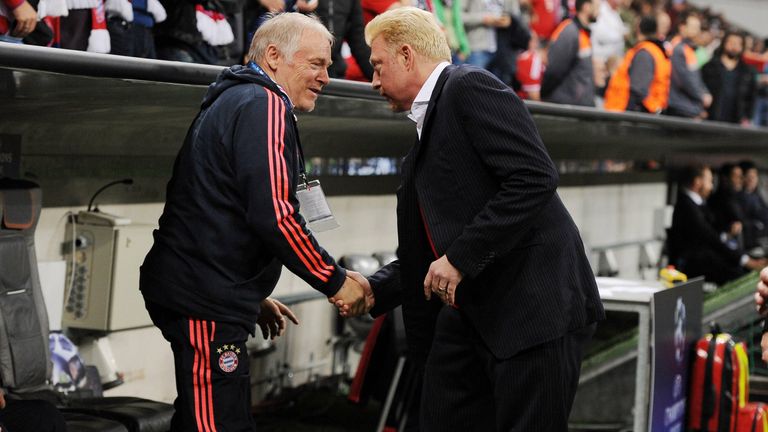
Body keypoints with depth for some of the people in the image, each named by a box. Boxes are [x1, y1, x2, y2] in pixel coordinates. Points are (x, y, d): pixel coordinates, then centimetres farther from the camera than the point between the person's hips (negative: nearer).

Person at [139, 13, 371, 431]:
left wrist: (252, 297, 26)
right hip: (206, 302, -11)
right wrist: (335, 281, -10)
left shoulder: (235, 102, 22)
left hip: (197, 294, 11)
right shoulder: (265, 105, -11)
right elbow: (273, 213, -21)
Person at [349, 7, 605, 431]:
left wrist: (460, 258, -19)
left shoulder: (470, 87, -8)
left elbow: (535, 178, -20)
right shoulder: (426, 131, 20)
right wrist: (375, 290, 8)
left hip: (534, 305, -9)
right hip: (471, 310, 9)